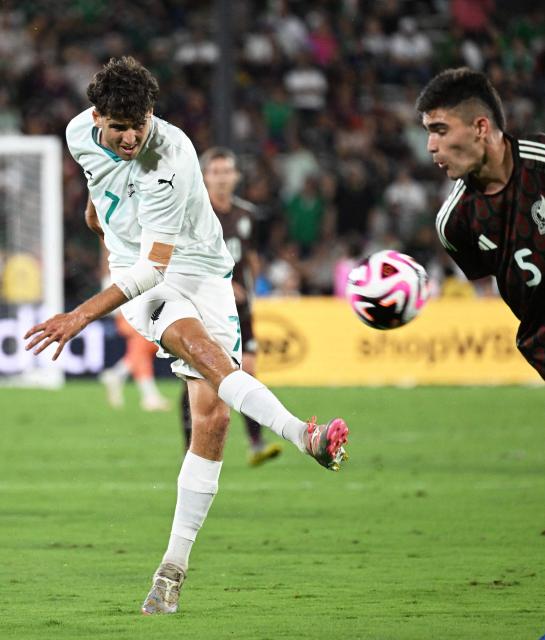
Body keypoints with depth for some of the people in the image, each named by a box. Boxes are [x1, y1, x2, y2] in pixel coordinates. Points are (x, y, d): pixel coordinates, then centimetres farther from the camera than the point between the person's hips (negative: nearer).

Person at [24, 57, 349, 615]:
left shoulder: (169, 160, -25)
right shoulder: (81, 133, -7)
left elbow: (154, 265, -27)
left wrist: (82, 315, -33)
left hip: (199, 271, -2)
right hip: (136, 278, 2)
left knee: (212, 418, -12)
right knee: (201, 346, -32)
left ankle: (173, 568, -4)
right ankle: (302, 435, -55)